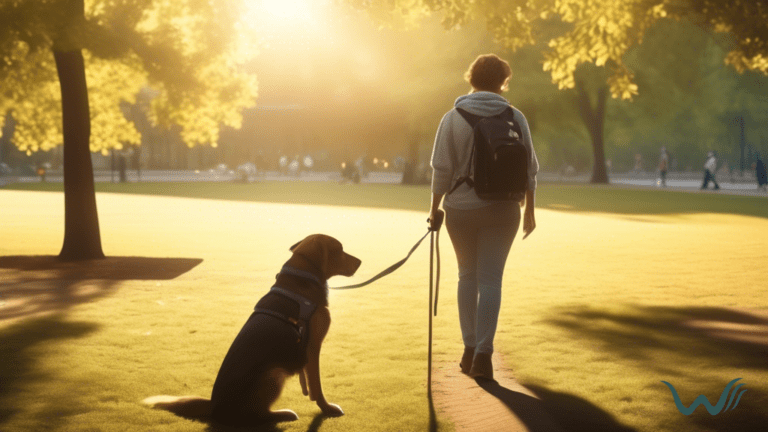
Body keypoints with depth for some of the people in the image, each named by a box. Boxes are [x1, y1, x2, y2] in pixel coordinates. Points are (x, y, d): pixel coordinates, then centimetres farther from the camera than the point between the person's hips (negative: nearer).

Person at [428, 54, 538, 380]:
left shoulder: (453, 118, -4)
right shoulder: (515, 118, -2)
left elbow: (442, 168, -6)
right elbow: (529, 169, 1)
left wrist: (435, 207, 5)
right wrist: (529, 209, 11)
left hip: (461, 209, 0)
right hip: (502, 209, 0)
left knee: (468, 276, 16)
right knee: (490, 280, 1)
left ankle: (470, 349, 19)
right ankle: (483, 354, -7)